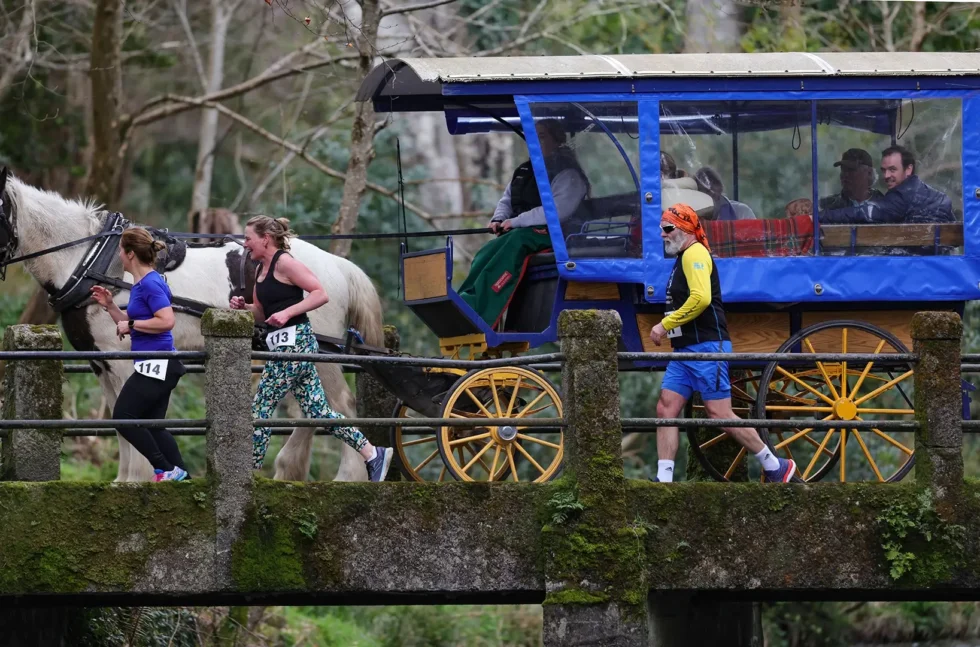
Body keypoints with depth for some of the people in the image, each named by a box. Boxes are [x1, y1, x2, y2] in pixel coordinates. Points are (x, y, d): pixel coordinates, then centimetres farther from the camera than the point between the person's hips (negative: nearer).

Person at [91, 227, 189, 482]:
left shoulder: (151, 284, -15)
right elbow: (128, 324, 24)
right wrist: (109, 305, 11)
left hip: (156, 365, -10)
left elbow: (167, 321, -26)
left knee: (123, 418, -6)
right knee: (153, 425, 13)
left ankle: (166, 470, -2)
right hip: (154, 366, 10)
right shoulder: (139, 285, 15)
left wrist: (131, 324, -18)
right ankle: (180, 476, 12)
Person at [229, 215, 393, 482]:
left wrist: (287, 312, -23)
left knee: (261, 409, -6)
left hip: (294, 343, -10)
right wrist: (244, 307, 4)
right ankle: (373, 454, 8)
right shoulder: (261, 270, 16)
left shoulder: (284, 263, -11)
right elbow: (262, 314, 24)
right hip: (283, 345, 10)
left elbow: (321, 294, -16)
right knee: (318, 410, 7)